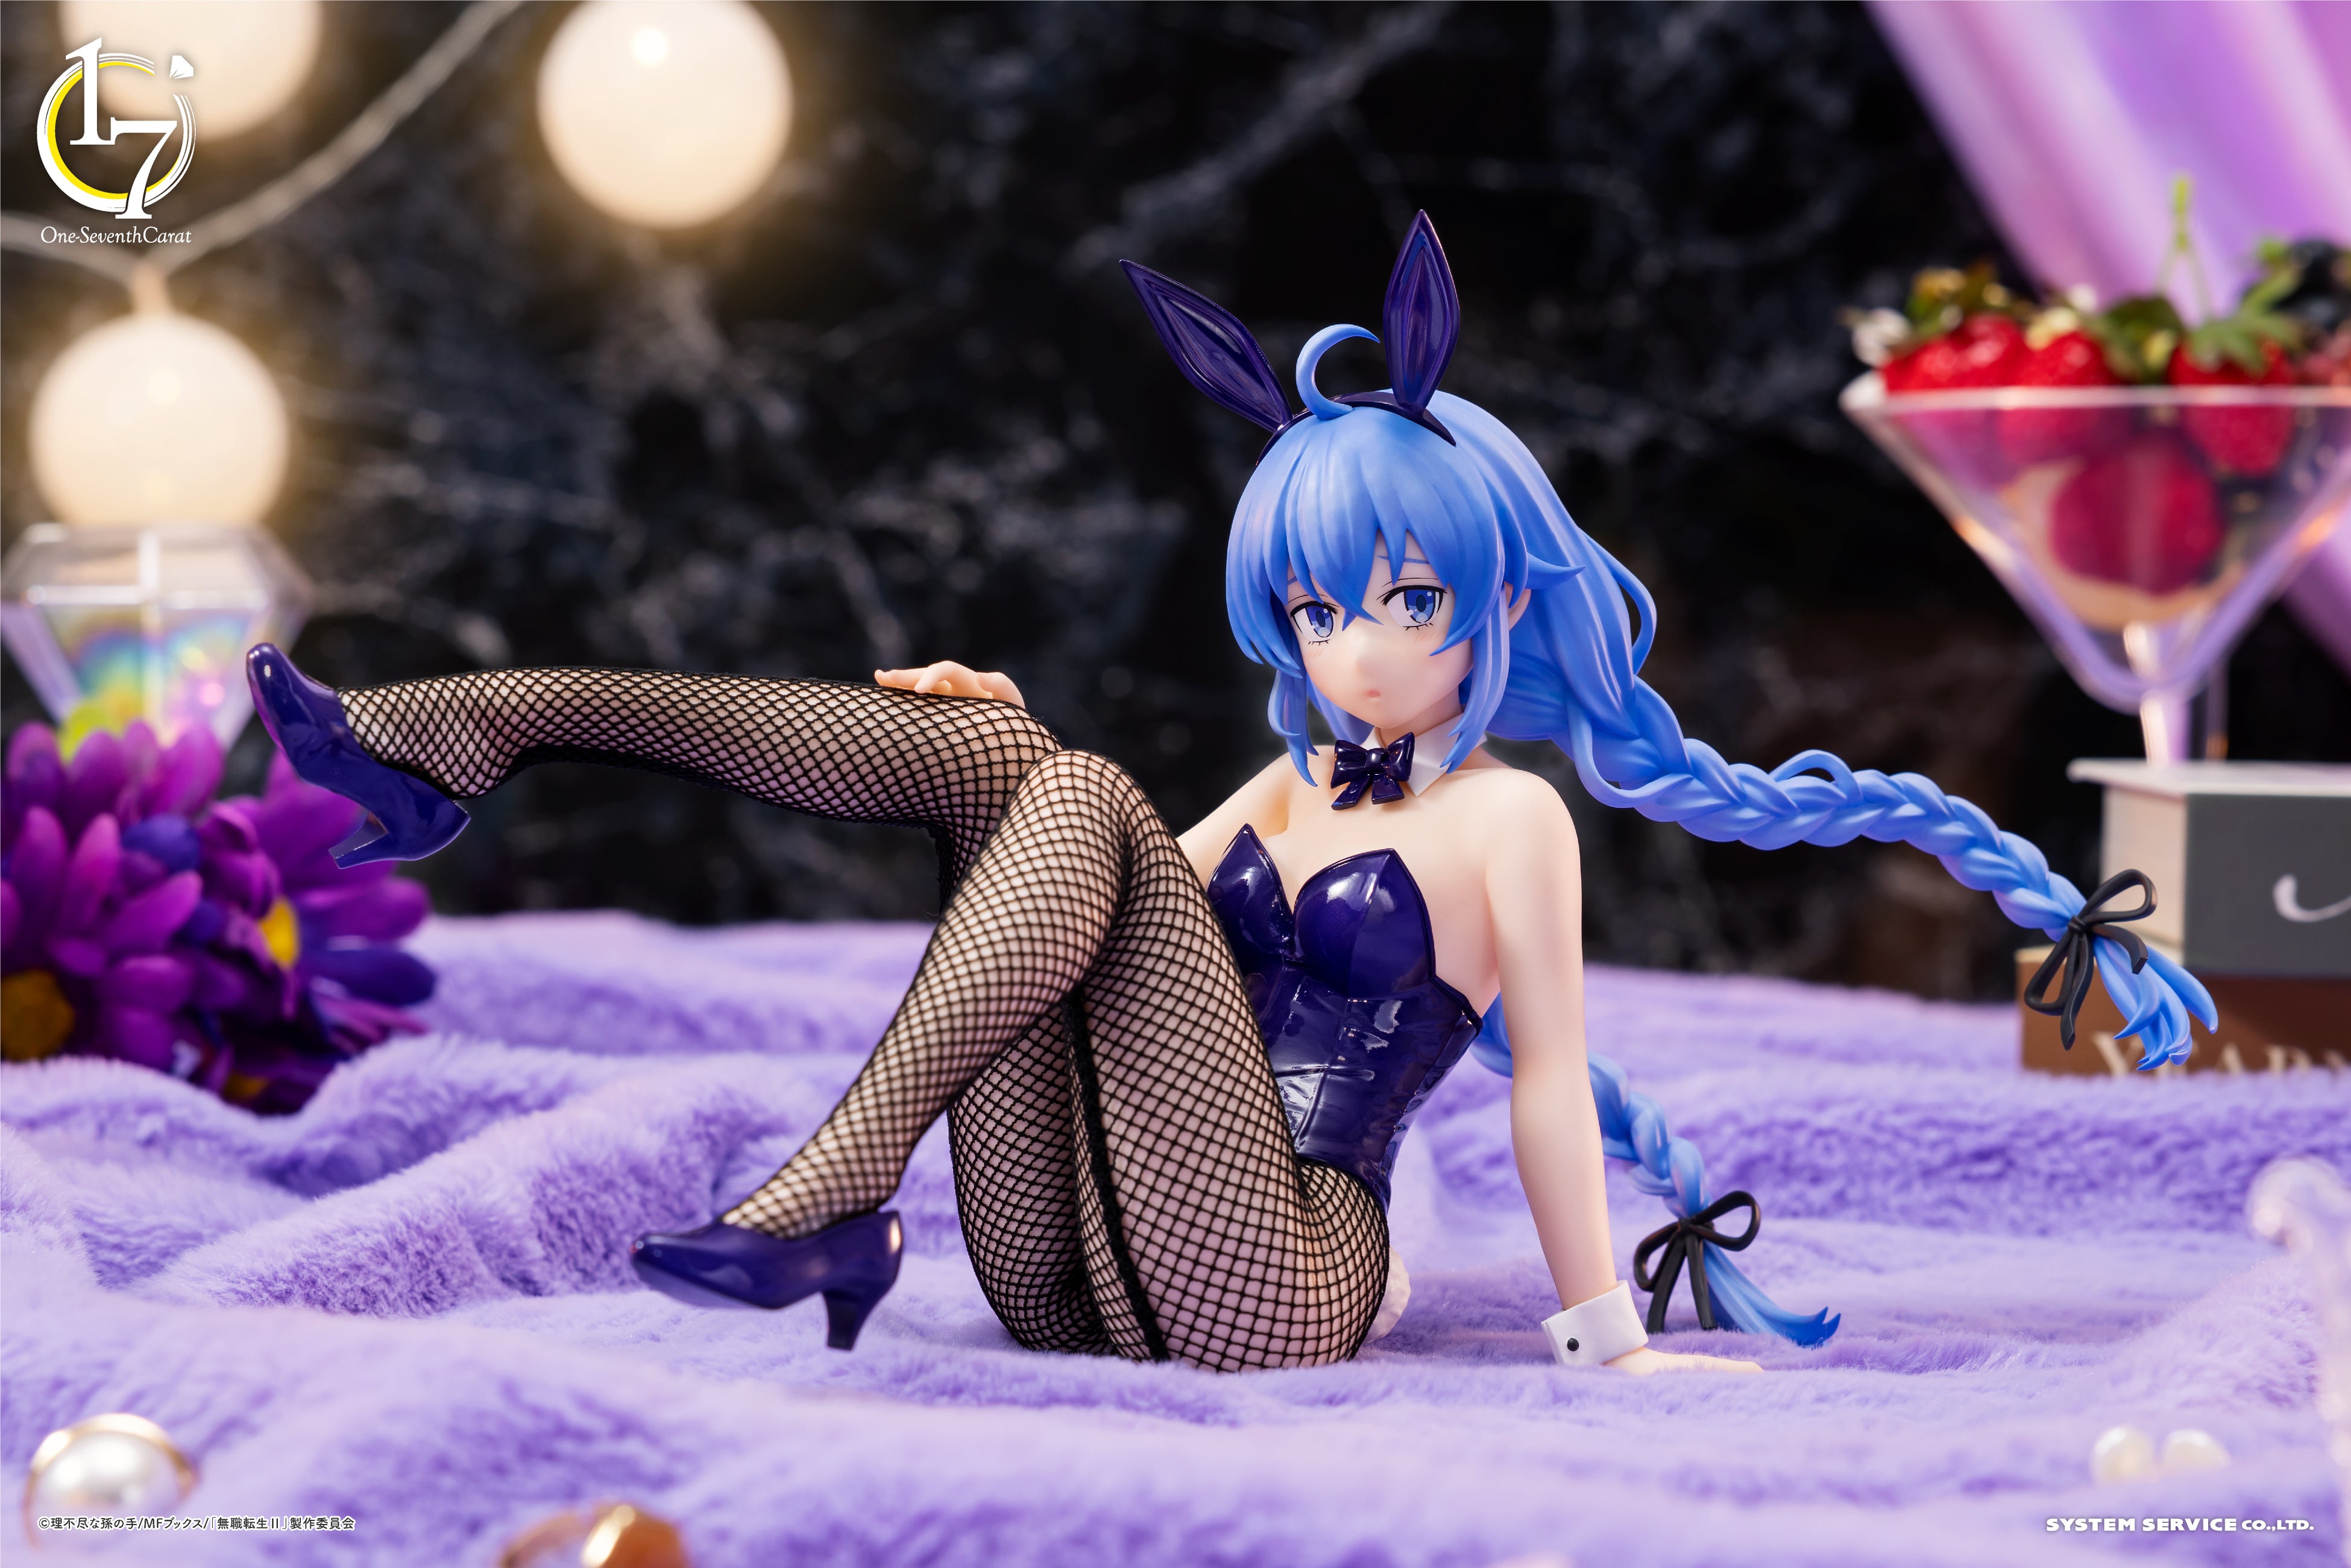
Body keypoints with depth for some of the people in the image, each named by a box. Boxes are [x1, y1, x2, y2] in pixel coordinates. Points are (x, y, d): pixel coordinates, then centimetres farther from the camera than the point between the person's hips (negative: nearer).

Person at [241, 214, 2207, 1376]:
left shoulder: (1508, 818, 1)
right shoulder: (1284, 787, 20)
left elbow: (1552, 1076, -1)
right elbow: (1140, 898, 30)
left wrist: (1603, 1336, -1)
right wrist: (1023, 749, 18)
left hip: (1267, 1292, -6)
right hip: (1063, 1277, 6)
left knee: (1080, 799, -18)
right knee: (1000, 757, -5)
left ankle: (829, 1196, -32)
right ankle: (461, 731, -16)